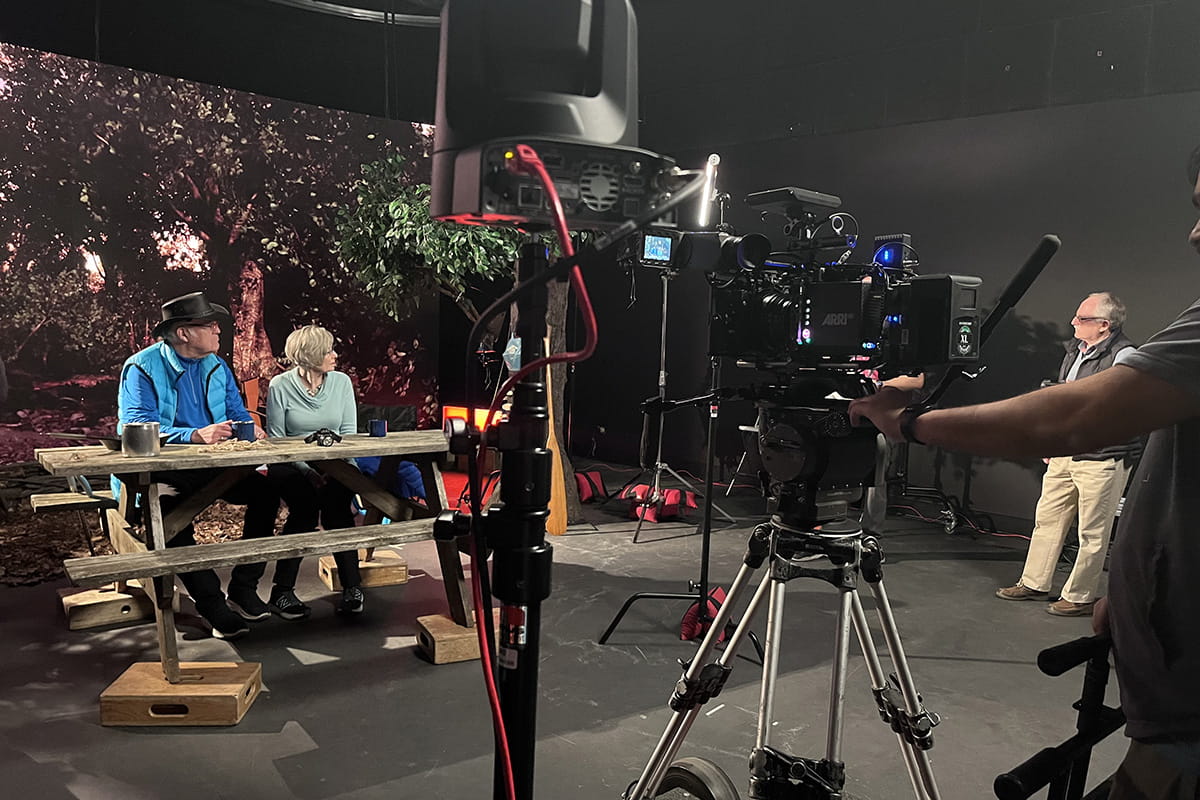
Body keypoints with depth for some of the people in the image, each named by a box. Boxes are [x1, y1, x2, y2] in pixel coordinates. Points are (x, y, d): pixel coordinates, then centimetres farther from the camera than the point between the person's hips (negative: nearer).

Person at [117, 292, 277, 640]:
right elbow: (137, 428, -21)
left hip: (213, 467, 6)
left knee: (265, 492, -17)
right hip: (161, 471, -5)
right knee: (172, 512, -35)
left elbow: (237, 412, 11)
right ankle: (211, 604, -21)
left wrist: (249, 429, -15)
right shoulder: (141, 368, -9)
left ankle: (243, 589, -5)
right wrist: (195, 436, -36)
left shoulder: (217, 366, 11)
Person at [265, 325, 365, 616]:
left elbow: (349, 432, 3)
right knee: (306, 507, -28)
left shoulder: (341, 382, 5)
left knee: (336, 503, -26)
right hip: (291, 466, -2)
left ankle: (352, 587, -18)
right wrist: (307, 471, -18)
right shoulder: (280, 386, -3)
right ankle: (282, 590, -17)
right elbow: (276, 438, -6)